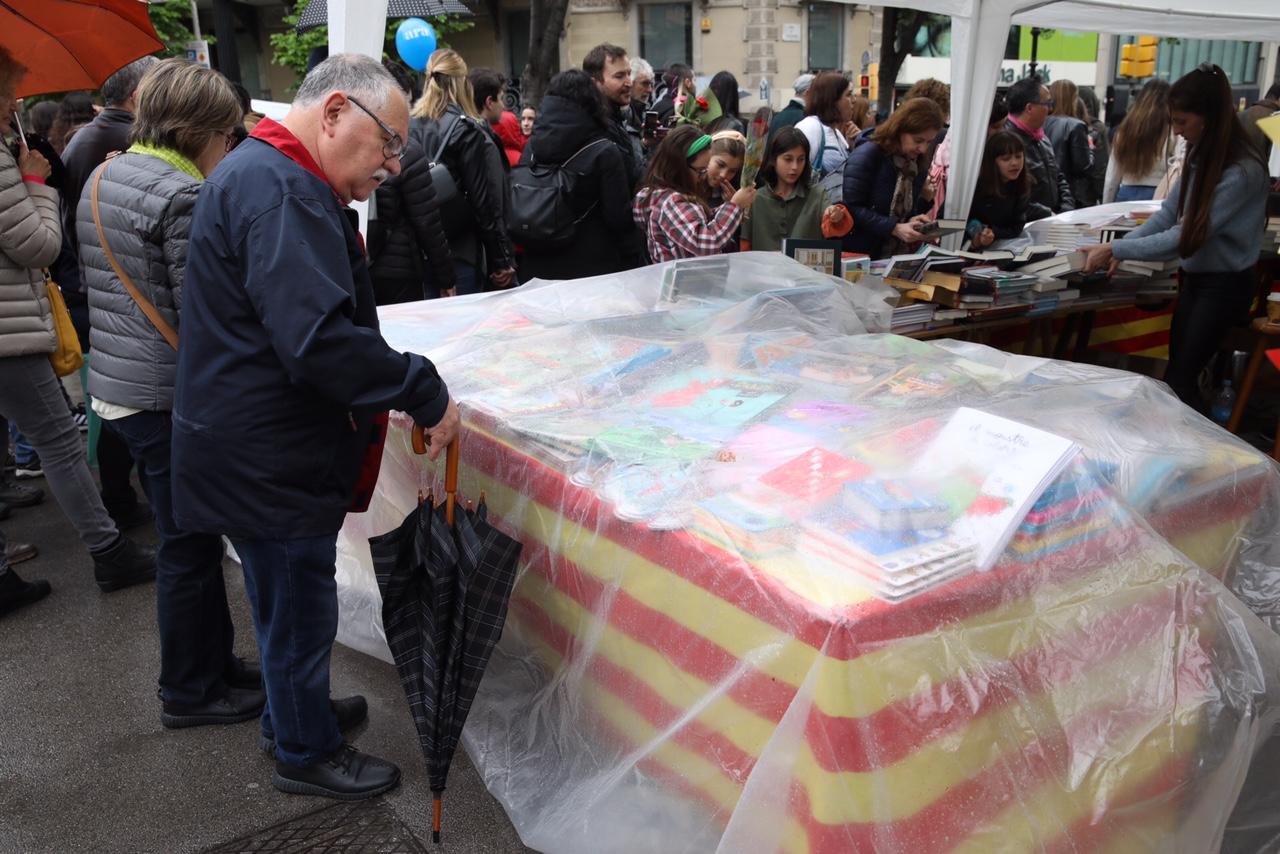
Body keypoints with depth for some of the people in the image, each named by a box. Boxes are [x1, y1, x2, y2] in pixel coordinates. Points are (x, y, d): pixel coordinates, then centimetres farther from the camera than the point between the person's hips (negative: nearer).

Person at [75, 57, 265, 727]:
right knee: (190, 548, 5)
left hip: (114, 387, 9)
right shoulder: (183, 196, -18)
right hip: (169, 396, -9)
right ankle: (191, 691, 20)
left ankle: (212, 660, 33)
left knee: (188, 539, 19)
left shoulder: (102, 178, 12)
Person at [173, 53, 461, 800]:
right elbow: (319, 339, -32)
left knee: (288, 601, 25)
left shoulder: (267, 175, 13)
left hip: (259, 449, 10)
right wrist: (425, 392, -25)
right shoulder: (279, 190, -23)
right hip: (268, 458, -10)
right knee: (300, 611, 8)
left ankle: (293, 712, 45)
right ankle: (307, 753, 28)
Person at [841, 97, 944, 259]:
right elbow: (851, 208, -15)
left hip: (899, 257, 6)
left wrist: (912, 221, -2)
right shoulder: (866, 155, -9)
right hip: (858, 254, -5)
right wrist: (894, 228, -20)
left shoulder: (919, 163, 11)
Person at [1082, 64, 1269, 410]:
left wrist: (1116, 249, -23)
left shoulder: (1242, 171, -24)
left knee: (1178, 381, -3)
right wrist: (1119, 247, -7)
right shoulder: (1202, 155, 0)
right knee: (1179, 373, 13)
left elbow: (1186, 236, -24)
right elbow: (1169, 213, 4)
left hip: (1224, 285, -7)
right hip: (1195, 275, 7)